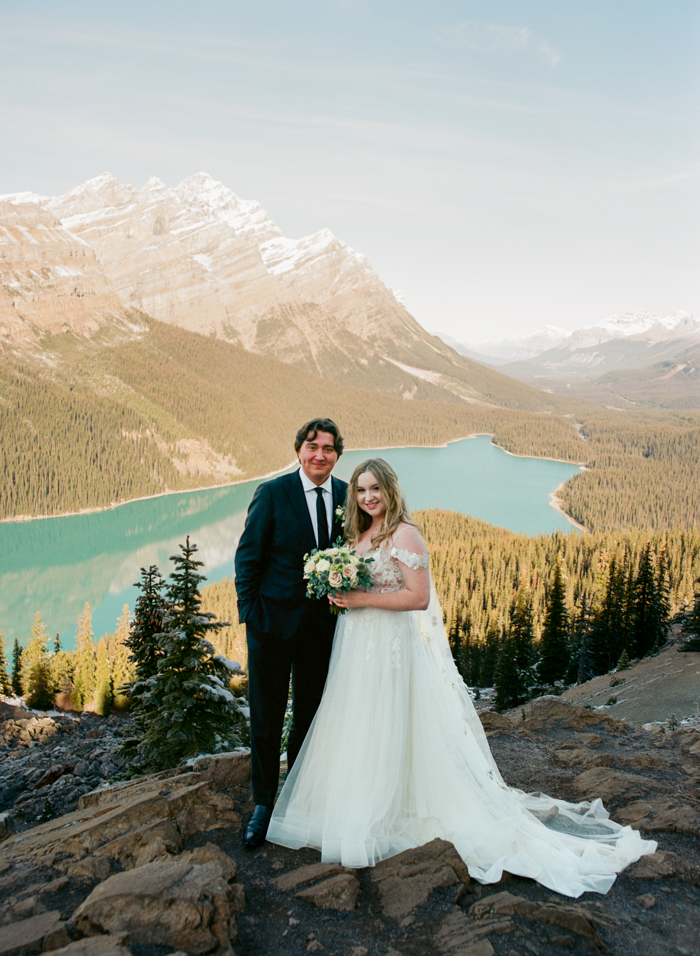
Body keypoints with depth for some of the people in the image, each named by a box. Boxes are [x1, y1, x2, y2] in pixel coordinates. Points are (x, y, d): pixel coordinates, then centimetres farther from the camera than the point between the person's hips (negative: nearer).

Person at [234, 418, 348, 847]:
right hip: (275, 619, -3)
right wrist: (249, 613, -11)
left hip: (323, 623, 4)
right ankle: (265, 803, 27)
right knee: (266, 717, 8)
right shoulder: (273, 493, -10)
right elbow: (247, 556, -7)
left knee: (310, 715, 17)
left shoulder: (349, 497, 1)